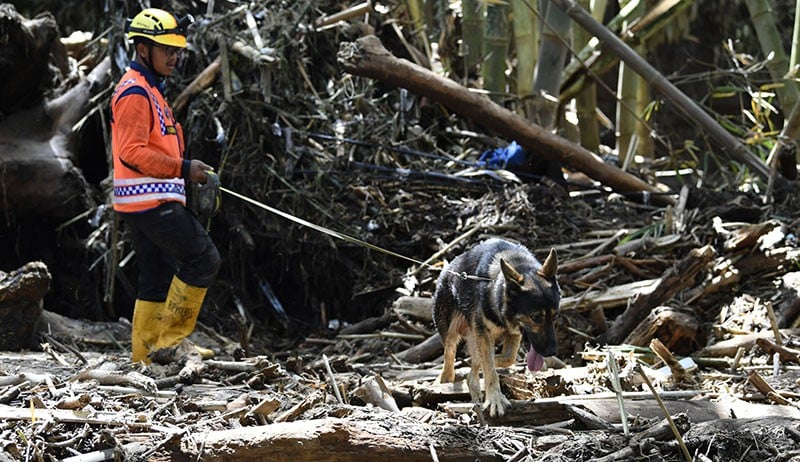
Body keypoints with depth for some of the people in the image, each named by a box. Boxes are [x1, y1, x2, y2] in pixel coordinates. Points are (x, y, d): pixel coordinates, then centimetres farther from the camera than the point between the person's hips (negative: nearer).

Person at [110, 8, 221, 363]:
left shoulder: (149, 90, 22)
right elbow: (132, 152, -20)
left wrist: (186, 171, 15)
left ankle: (146, 355, 12)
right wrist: (182, 168, -18)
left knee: (157, 278, 11)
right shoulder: (134, 92, -12)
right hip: (151, 200, -11)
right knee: (203, 258, -9)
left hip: (149, 201, 11)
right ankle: (172, 337, -5)